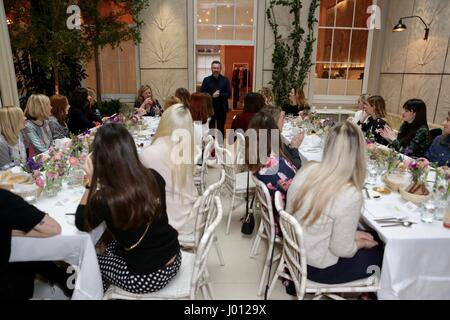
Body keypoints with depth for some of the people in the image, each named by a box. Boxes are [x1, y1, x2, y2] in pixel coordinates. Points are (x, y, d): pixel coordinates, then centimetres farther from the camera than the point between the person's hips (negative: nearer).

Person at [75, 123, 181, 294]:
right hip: (173, 260, 5)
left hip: (144, 279, -5)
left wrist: (92, 181, -9)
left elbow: (81, 224, -4)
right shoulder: (154, 177, -12)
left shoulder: (105, 199, -27)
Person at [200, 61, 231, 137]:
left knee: (221, 129, 7)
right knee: (209, 129, 5)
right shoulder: (206, 80, 3)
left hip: (222, 108, 0)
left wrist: (219, 95, -20)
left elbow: (228, 94, -3)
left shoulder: (225, 80, 4)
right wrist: (212, 95, -18)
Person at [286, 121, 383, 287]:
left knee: (372, 235, 22)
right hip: (319, 268, -6)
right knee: (381, 251, 17)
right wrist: (362, 244, 3)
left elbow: (311, 217, 1)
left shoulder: (307, 169, -12)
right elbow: (341, 249, -19)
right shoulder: (350, 195, -29)